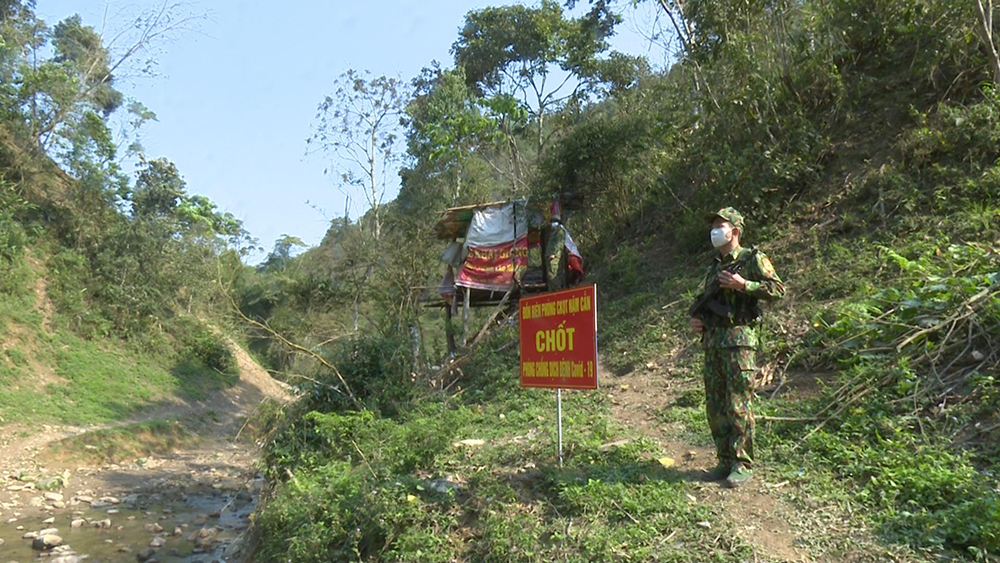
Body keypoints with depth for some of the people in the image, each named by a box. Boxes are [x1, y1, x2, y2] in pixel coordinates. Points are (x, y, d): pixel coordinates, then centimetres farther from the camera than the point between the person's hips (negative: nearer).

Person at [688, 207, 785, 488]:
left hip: (739, 339, -7)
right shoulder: (714, 267, 21)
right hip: (712, 339, 7)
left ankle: (743, 464, 3)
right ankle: (725, 461, 17)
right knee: (715, 406, 8)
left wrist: (743, 285, -16)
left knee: (738, 404, -6)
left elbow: (778, 289, -9)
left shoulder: (753, 259, 1)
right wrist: (695, 318, 9)